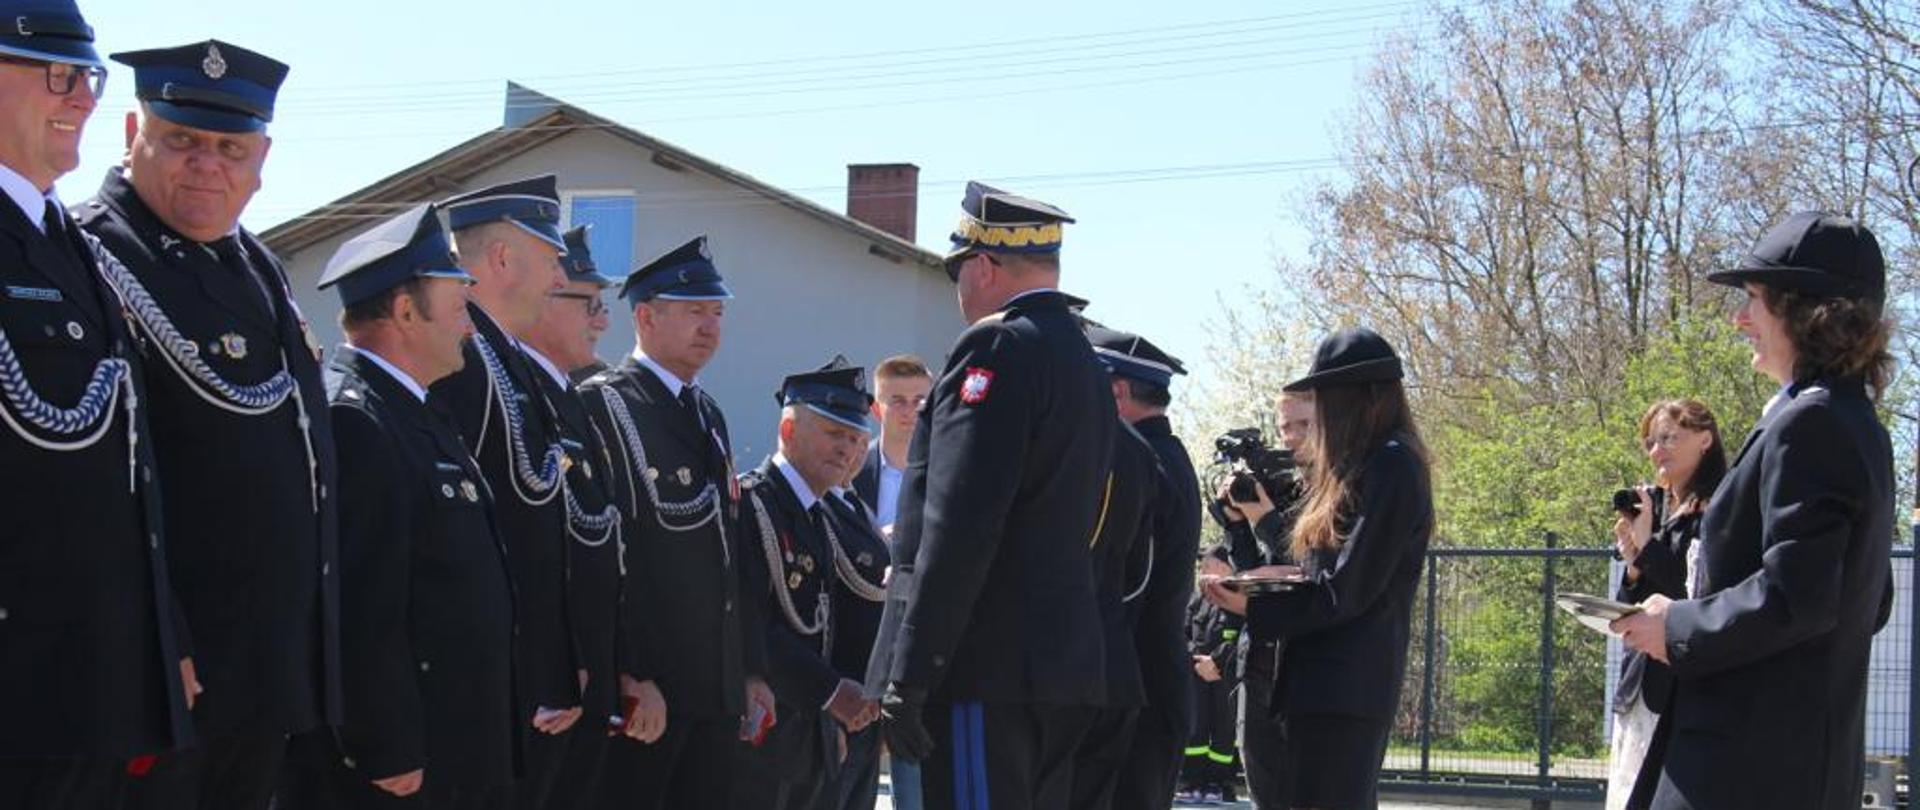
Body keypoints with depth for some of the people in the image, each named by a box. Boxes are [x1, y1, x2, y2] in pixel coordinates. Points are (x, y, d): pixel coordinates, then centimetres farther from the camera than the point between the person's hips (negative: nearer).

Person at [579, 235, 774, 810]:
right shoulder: (602, 407, -8)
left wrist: (752, 670, 18)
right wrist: (629, 677, -20)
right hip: (641, 690, -8)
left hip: (718, 691, 8)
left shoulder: (709, 415, 19)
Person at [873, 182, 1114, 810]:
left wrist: (909, 679, -18)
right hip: (1066, 664, 10)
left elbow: (958, 527, -19)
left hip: (988, 667, -10)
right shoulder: (1083, 360, 19)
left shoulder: (998, 348, -11)